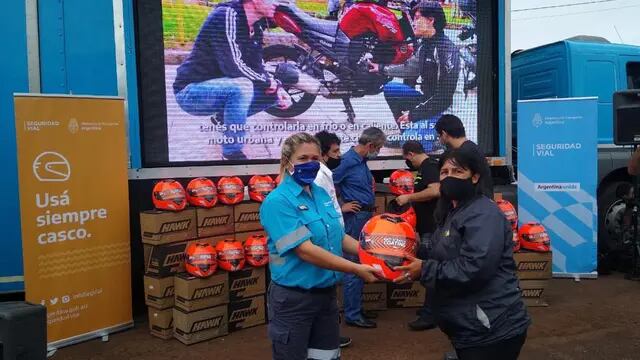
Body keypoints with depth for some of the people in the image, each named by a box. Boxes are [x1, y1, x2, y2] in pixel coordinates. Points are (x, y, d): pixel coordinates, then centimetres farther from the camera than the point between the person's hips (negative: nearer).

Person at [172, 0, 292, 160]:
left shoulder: (256, 27, 4)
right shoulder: (226, 16, -22)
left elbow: (257, 67, 10)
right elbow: (233, 67, -30)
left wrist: (278, 88, -8)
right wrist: (268, 82, -18)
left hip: (219, 86, 9)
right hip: (191, 91, -9)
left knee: (274, 93, 2)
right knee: (242, 86, -36)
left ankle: (223, 117, 16)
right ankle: (232, 153, -21)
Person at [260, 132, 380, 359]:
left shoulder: (322, 194, 5)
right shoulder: (277, 201, -18)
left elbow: (338, 236, 13)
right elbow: (305, 250, -25)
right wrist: (356, 269, -24)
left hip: (326, 293, 7)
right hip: (293, 299, -7)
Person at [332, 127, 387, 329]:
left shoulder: (362, 161, 11)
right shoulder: (348, 161, -17)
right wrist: (340, 207, -14)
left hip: (366, 216, 10)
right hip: (356, 217, -10)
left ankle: (356, 309, 26)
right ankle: (352, 315, 6)